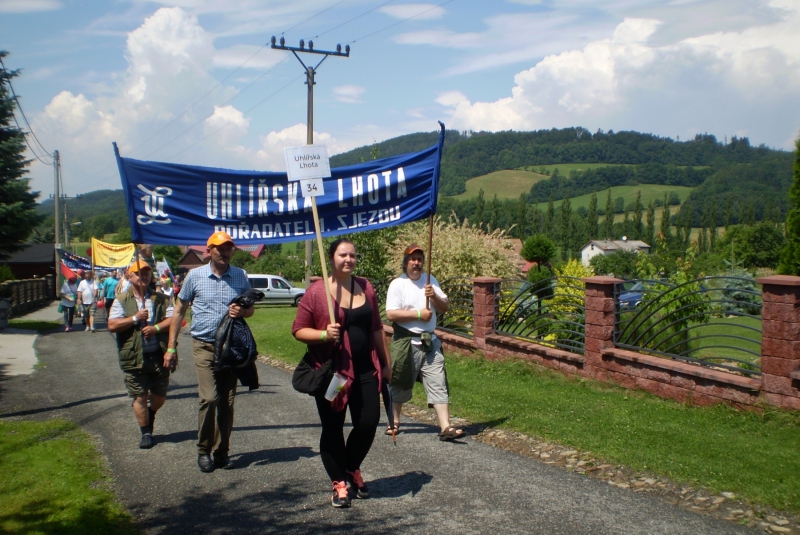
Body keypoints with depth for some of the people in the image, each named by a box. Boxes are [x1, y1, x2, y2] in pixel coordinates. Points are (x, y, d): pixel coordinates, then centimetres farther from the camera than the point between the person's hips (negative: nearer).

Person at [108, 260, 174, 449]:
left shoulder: (160, 299, 9)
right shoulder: (121, 300, 3)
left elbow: (172, 319, -1)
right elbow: (112, 325, -7)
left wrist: (156, 327, -16)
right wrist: (135, 318, -14)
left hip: (158, 355, 2)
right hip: (134, 357, -2)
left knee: (160, 396, 13)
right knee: (139, 397, 3)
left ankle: (150, 414, 43)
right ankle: (146, 433, 16)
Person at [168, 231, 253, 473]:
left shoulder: (241, 276, 4)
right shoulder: (195, 276, 0)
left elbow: (251, 308, 14)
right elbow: (179, 310, 6)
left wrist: (242, 311, -11)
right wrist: (171, 346, 3)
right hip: (204, 346, -2)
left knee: (227, 401, 6)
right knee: (209, 398, -13)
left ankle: (222, 451, 18)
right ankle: (203, 450, 5)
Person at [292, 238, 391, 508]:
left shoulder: (365, 288, 7)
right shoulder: (316, 291, -6)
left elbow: (376, 328, 14)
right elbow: (298, 329, -4)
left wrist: (384, 363, 15)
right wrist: (324, 334, -22)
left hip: (365, 370, 4)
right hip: (331, 372, -3)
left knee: (368, 422, 2)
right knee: (333, 429, 6)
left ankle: (352, 469, 30)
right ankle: (339, 483, 23)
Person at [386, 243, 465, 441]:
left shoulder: (431, 280, 9)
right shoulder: (397, 284, -6)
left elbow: (445, 308, 9)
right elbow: (391, 314, -16)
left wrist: (434, 296, -11)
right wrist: (419, 314, -17)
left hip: (429, 342, 4)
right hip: (406, 342, -4)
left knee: (438, 384, -4)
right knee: (400, 384, 9)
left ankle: (445, 427, -7)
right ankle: (395, 422, 28)